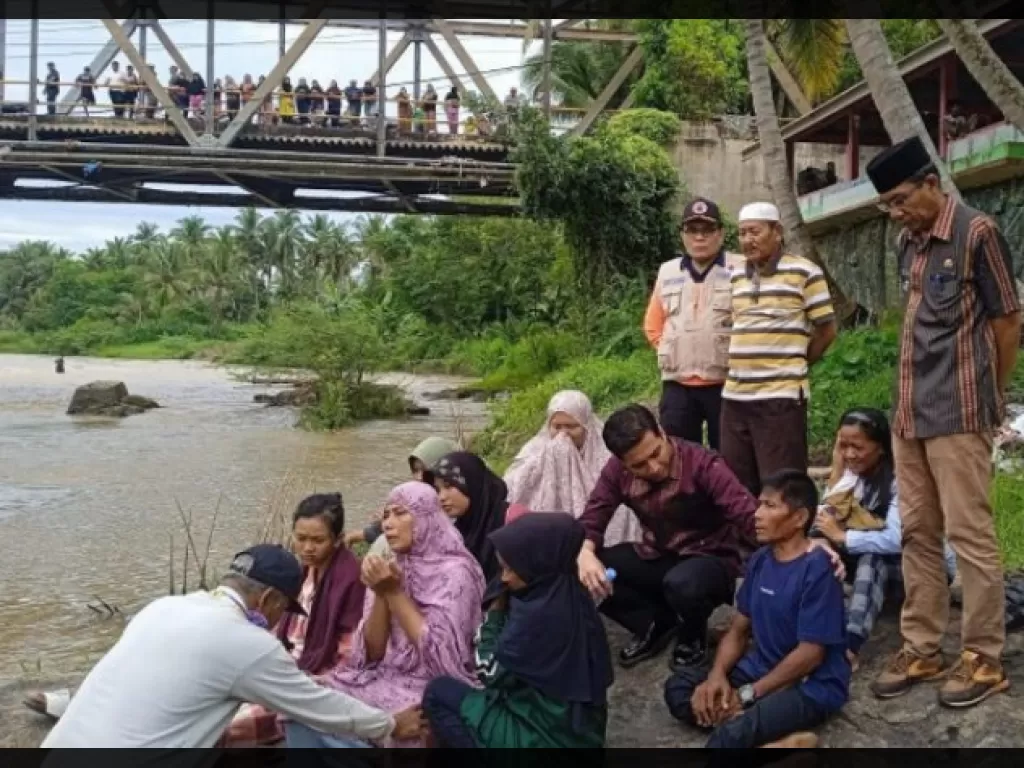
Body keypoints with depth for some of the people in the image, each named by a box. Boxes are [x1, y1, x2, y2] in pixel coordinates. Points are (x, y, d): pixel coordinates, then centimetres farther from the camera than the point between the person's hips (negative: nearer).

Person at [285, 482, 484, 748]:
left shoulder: (454, 572, -10)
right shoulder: (392, 567, 9)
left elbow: (440, 655, -18)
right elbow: (373, 651, 5)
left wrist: (395, 593, -16)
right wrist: (381, 594, -10)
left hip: (432, 692, -7)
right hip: (387, 680, 7)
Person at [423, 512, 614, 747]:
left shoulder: (537, 614, -26)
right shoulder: (571, 596, 0)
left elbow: (490, 672, -12)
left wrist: (495, 611, -4)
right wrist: (503, 608, 3)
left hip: (546, 737, -9)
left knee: (438, 694, -2)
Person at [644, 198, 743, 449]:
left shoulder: (740, 270, -2)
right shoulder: (667, 272, 12)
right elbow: (653, 325, 20)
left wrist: (734, 354, -6)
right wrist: (672, 350, 9)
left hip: (725, 383, -4)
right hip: (677, 384, 4)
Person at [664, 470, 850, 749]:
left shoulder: (816, 569, -19)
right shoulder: (760, 560, 5)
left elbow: (810, 654, -19)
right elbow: (739, 629, 10)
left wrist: (747, 695, -17)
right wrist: (717, 675, -10)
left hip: (811, 685, -10)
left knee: (733, 732, -36)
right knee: (678, 688, -9)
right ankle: (779, 740, -18)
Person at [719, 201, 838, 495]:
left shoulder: (804, 272, -4)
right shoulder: (736, 277, 14)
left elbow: (826, 330, 0)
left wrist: (793, 367, 5)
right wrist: (743, 366, 9)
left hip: (781, 396, -6)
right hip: (734, 396, 6)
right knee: (737, 486, 11)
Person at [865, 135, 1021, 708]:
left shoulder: (977, 233, -9)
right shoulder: (910, 242, 12)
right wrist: (911, 398, 12)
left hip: (958, 413, -7)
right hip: (910, 412, 7)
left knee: (969, 535, -1)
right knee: (917, 534, 11)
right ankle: (922, 649, 21)